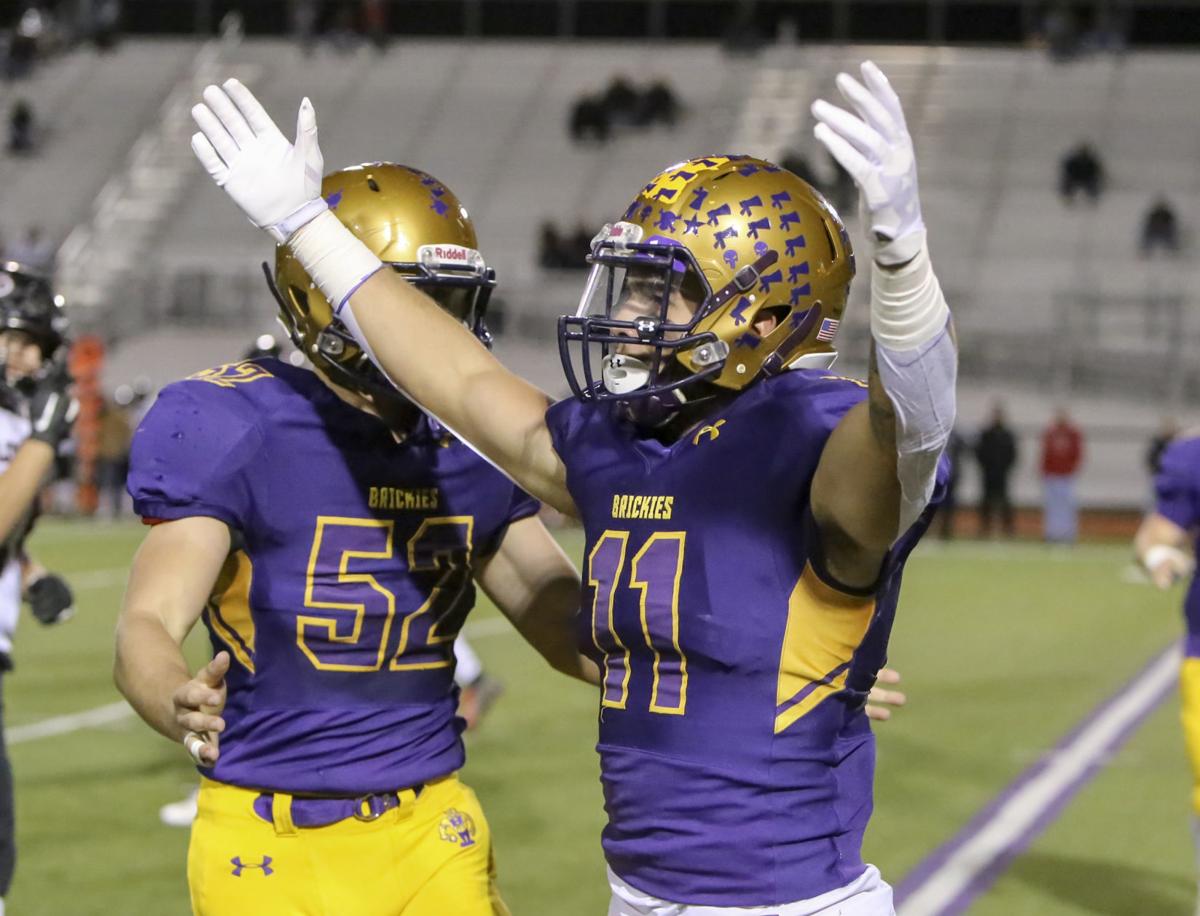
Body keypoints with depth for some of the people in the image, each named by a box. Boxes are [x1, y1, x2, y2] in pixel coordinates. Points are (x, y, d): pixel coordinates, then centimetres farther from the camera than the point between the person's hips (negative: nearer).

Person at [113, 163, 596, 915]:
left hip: (433, 835, 5)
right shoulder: (238, 432, -13)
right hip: (273, 846, -4)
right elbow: (148, 626, -22)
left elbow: (574, 631, 13)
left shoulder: (473, 448, 4)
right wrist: (179, 706, -45)